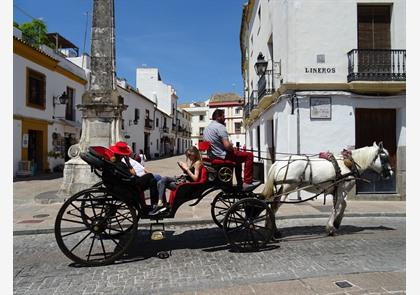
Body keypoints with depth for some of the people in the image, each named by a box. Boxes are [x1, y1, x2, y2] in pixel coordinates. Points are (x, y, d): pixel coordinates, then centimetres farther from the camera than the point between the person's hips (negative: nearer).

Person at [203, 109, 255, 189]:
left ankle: (240, 183, 33)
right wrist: (233, 149, -4)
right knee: (249, 155, -4)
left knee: (238, 159, 30)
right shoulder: (220, 127, -16)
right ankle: (247, 182, -5)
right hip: (223, 156, -10)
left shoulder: (206, 128, 13)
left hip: (212, 156, 10)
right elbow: (227, 146, -25)